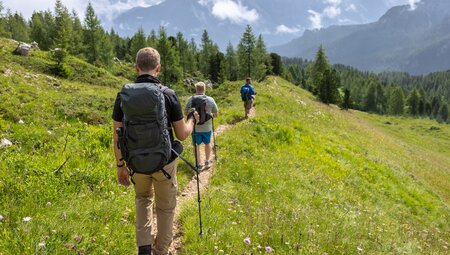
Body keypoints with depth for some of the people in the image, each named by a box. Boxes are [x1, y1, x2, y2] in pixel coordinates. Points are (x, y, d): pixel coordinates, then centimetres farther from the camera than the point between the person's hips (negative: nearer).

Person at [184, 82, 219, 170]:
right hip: (207, 127, 1)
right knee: (207, 143, 21)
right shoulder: (210, 99, -8)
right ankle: (207, 162, 31)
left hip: (195, 127, 0)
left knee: (196, 145, 15)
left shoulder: (190, 99, -9)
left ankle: (198, 164, 22)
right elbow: (216, 114, -1)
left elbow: (185, 112, 2)